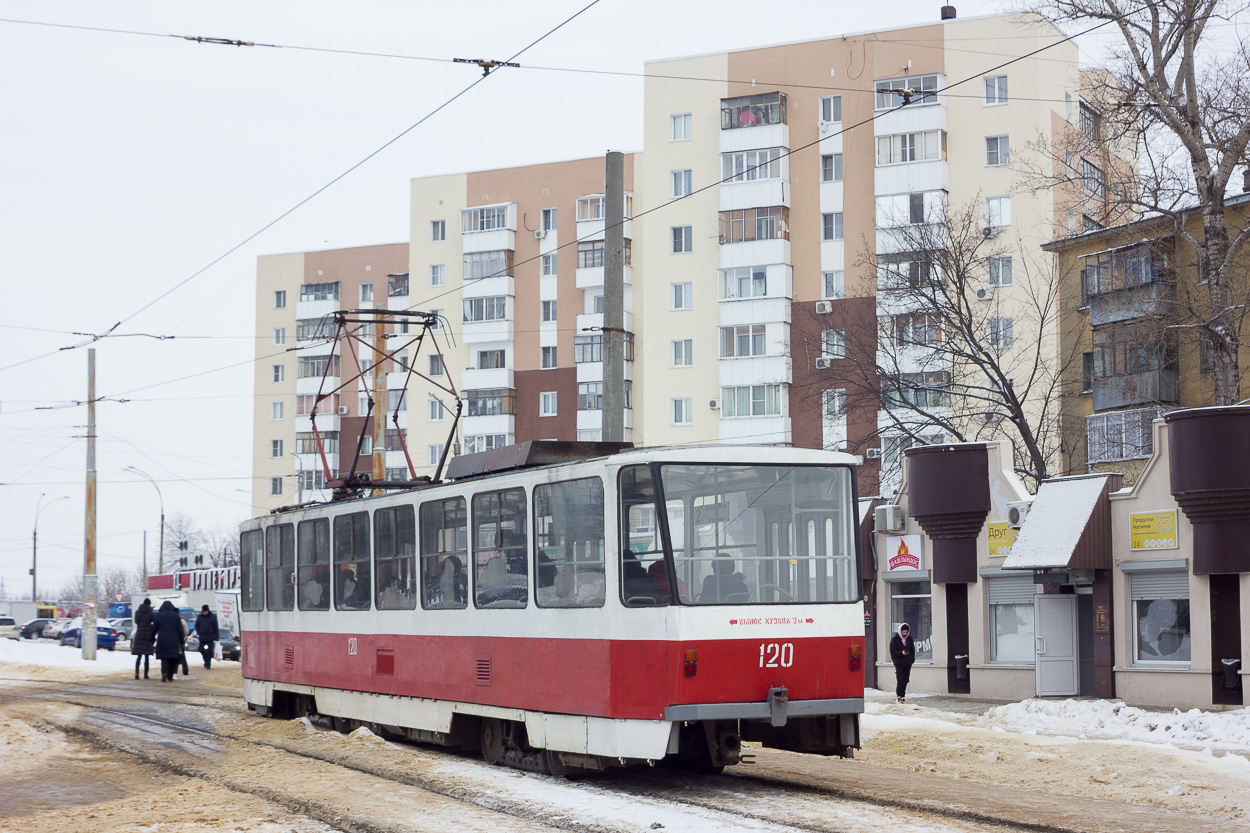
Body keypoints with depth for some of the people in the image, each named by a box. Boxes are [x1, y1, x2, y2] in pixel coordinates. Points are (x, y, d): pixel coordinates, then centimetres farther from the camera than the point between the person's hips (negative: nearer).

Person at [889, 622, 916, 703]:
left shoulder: (909, 639, 7)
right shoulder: (894, 639, -5)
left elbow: (912, 650, 15)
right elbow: (892, 651, -7)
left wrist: (912, 660, 4)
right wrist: (901, 653, -23)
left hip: (907, 663, 4)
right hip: (898, 663, -4)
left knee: (905, 680, 4)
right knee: (901, 680, -12)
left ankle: (902, 695, 14)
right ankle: (899, 695, 1)